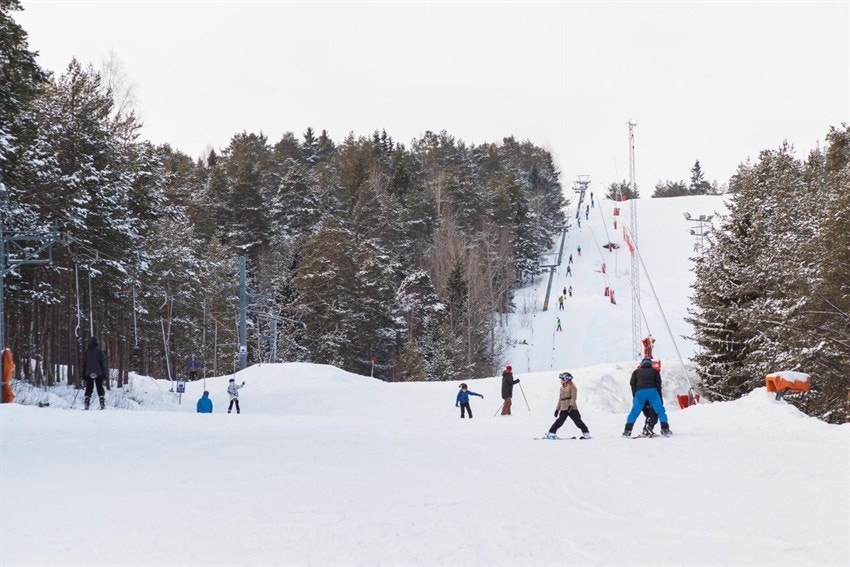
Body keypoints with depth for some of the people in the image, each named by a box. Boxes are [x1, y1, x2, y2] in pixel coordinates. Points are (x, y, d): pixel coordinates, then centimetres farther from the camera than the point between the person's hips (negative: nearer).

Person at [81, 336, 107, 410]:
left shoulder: (86, 351, 5)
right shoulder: (99, 351, -3)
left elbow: (83, 363, 8)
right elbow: (103, 362, -4)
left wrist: (83, 373, 13)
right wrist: (105, 373, 0)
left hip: (89, 373, 2)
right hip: (99, 373, -2)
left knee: (88, 389, 8)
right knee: (100, 388, 3)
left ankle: (86, 405, 0)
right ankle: (102, 405, -7)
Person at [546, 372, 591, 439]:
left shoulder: (572, 386, -2)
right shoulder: (562, 388, 19)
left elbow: (573, 397, -12)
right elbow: (560, 399, 22)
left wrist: (571, 405, -24)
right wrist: (557, 409, 17)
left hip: (571, 408, -5)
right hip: (563, 409, 5)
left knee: (578, 421, -2)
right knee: (559, 421, -4)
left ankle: (586, 433, 6)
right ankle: (551, 433, -5)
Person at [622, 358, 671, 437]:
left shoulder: (636, 372, 24)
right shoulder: (655, 371, 22)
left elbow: (632, 383, 11)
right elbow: (658, 384, 13)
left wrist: (635, 395, 11)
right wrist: (660, 397, 13)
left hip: (640, 392, 1)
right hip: (652, 391, -1)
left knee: (634, 412, 8)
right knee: (660, 410, 4)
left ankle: (627, 430, 2)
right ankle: (665, 429, -7)